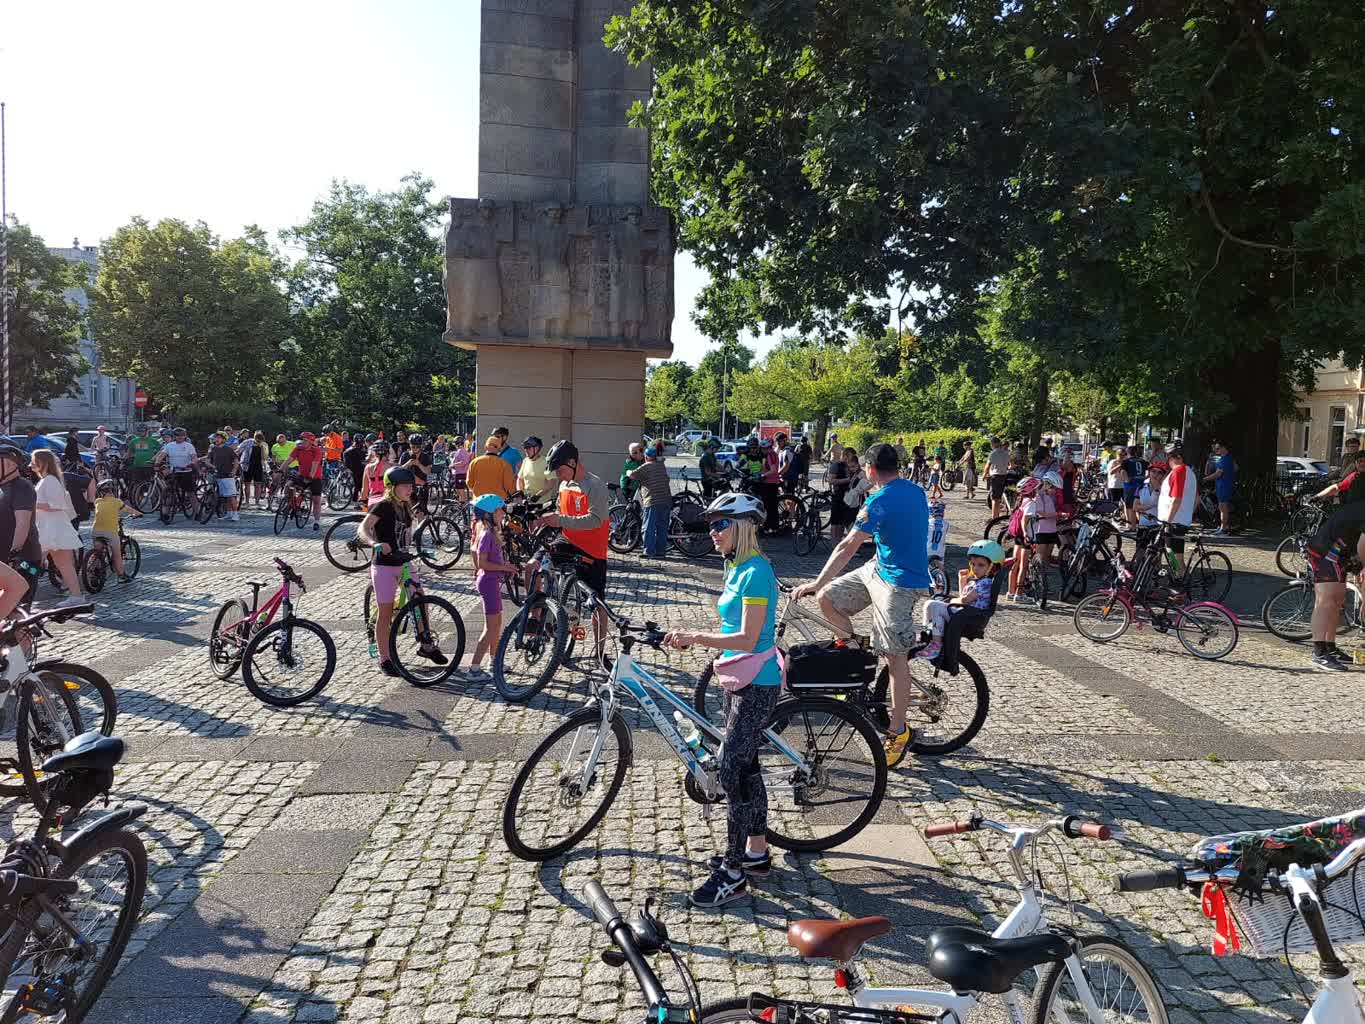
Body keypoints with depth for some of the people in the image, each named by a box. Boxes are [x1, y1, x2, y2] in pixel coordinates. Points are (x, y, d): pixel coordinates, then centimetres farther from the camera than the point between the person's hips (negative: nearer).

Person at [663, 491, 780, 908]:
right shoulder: (738, 568, 11)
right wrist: (691, 638, 9)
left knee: (731, 772, -7)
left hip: (756, 686, -10)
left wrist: (696, 637, -28)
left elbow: (747, 639, -25)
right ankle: (757, 851, 31)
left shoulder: (756, 572, -19)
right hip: (740, 682, 10)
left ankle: (733, 873, 2)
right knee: (746, 765, 17)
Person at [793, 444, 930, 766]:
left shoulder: (879, 501, -20)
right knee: (828, 598, 8)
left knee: (895, 656, -2)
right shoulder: (916, 490, 7)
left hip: (897, 582, -9)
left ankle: (899, 731, 6)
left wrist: (815, 583, -17)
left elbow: (847, 547, -21)